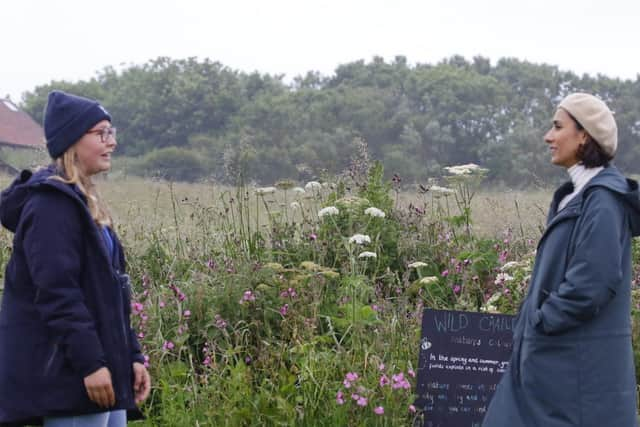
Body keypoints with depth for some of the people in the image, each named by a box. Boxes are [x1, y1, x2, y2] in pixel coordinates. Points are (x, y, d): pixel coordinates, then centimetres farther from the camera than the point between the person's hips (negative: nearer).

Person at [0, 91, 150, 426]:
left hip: (103, 372, 10)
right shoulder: (51, 203, -13)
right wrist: (90, 362, -23)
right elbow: (57, 293, -21)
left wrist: (131, 357, 15)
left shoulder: (83, 202, 18)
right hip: (67, 373, -10)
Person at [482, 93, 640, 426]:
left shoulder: (601, 200, -16)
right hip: (552, 356, 10)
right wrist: (531, 323, 10)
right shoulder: (576, 195, 14)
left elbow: (593, 282, -24)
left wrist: (543, 320, -14)